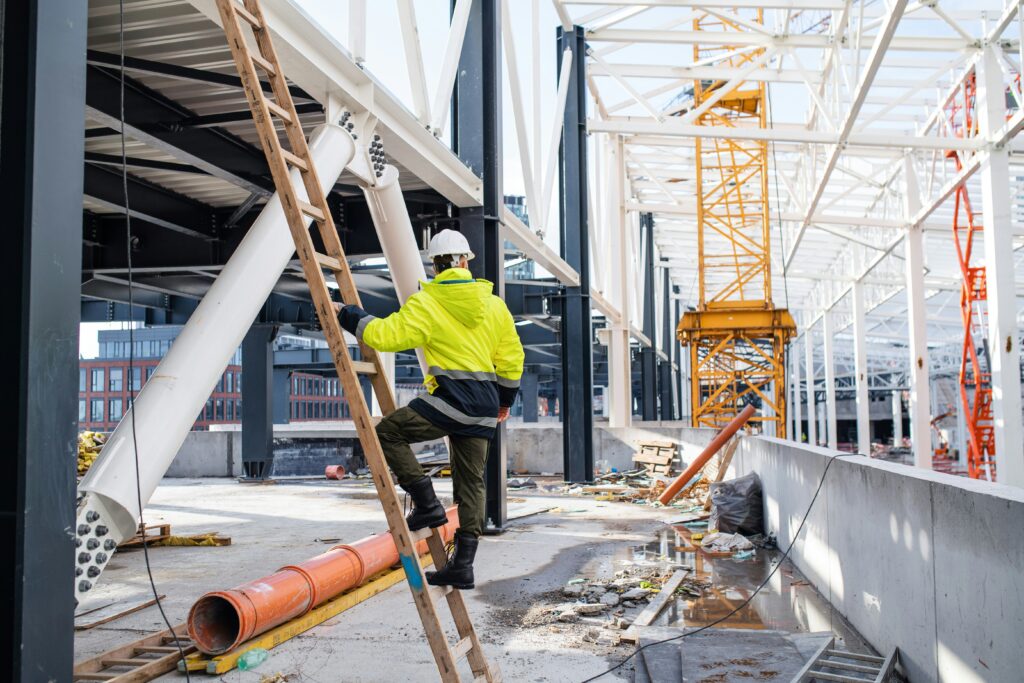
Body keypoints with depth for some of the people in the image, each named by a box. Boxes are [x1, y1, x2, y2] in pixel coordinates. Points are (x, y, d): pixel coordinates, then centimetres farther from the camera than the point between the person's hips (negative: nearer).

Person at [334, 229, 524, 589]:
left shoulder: (426, 303, -5)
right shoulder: (494, 304, 12)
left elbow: (387, 335, -10)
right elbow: (512, 357, 16)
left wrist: (347, 315, 4)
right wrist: (505, 399, 28)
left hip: (451, 398, -7)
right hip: (484, 406, 7)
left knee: (388, 431, 8)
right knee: (471, 483, 10)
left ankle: (427, 504, 1)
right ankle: (462, 565, 13)